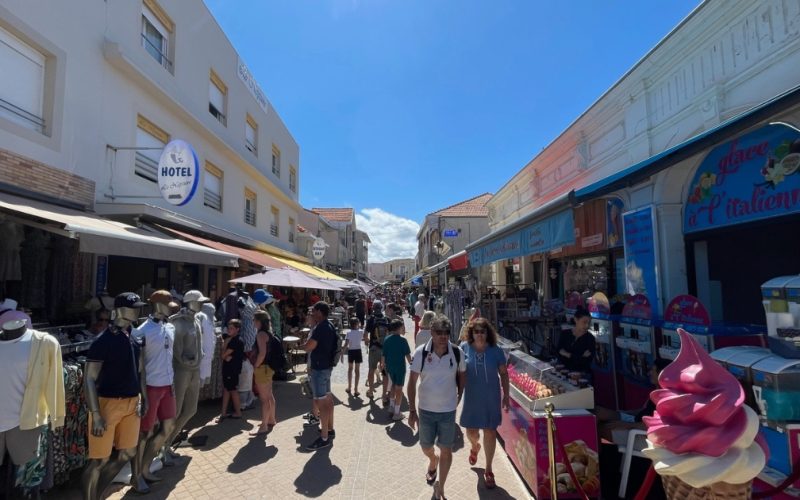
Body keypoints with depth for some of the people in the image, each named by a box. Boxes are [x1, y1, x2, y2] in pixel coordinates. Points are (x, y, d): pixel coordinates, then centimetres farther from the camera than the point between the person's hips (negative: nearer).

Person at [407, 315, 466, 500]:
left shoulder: (457, 353, -14)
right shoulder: (421, 353, -17)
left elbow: (462, 375, 5)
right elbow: (412, 382, -9)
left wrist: (459, 397, 8)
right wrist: (412, 410, -8)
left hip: (448, 410, 0)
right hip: (426, 409, 1)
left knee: (446, 450, 9)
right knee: (426, 447, 19)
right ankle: (433, 461, 54)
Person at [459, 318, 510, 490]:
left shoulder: (496, 351, -10)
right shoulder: (464, 347, -9)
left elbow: (504, 374, 1)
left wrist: (506, 396, 0)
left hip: (491, 398, 0)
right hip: (471, 398, 1)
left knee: (490, 433, 8)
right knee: (471, 432, 13)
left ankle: (488, 470, 28)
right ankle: (475, 447, 51)